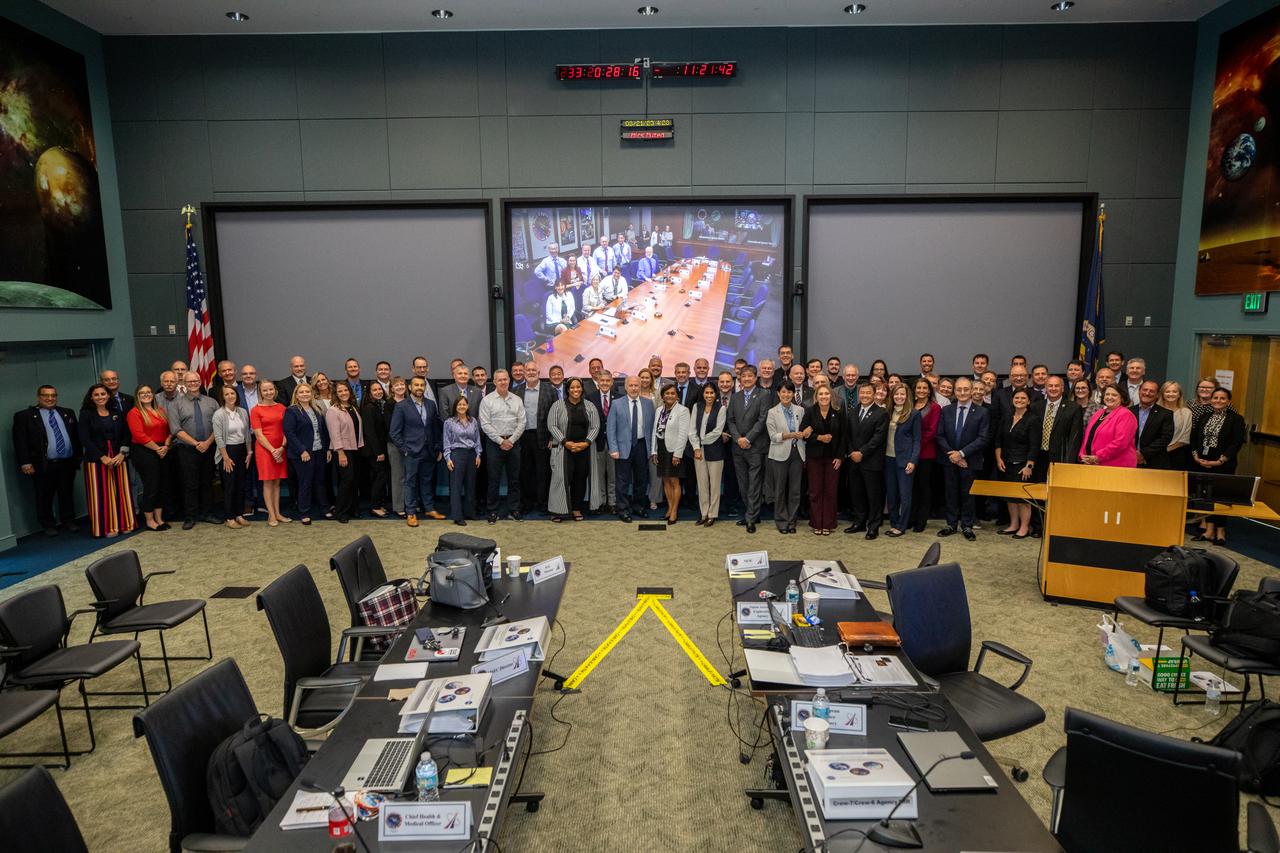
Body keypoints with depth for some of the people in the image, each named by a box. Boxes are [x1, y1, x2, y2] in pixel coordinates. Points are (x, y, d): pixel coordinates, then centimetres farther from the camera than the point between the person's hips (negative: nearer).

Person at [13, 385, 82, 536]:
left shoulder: (68, 413, 11)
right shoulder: (24, 416, -1)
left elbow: (76, 435, 14)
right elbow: (20, 441, -5)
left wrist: (79, 455, 8)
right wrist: (25, 462, -12)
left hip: (68, 462, 3)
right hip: (43, 465, -3)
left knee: (67, 494, 11)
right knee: (44, 497, 5)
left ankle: (68, 521, 22)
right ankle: (48, 525, 16)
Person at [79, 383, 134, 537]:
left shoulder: (116, 413, 10)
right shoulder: (86, 414, 0)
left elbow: (126, 435, 8)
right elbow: (85, 439, -7)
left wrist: (122, 453, -7)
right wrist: (103, 457, -14)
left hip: (118, 458, 3)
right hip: (96, 460, -3)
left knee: (121, 492, 5)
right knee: (102, 494, -1)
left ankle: (124, 524, 13)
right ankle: (107, 528, 4)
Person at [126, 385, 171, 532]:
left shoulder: (161, 410, 13)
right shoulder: (134, 413, -6)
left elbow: (169, 430, 11)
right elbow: (139, 436, -13)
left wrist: (166, 446, -5)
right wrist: (157, 448, -12)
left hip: (163, 452, 6)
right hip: (144, 452, -6)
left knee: (163, 486, 9)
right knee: (151, 486, -2)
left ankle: (159, 519, 19)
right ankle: (149, 521, 9)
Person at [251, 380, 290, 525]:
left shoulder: (281, 408, 7)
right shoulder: (255, 410, -3)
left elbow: (286, 430, 5)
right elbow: (258, 434, -7)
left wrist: (282, 448, -9)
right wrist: (272, 450, -14)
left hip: (280, 449, 3)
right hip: (264, 449, -3)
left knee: (277, 482, 9)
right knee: (268, 482, 0)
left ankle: (277, 513, 15)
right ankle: (271, 515, 4)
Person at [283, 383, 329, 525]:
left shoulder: (317, 409, 12)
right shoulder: (291, 411, -7)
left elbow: (324, 430, 14)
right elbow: (289, 433, -13)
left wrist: (328, 449, 8)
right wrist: (302, 451, -18)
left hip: (320, 452, 5)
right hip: (303, 453, -5)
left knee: (320, 481, 13)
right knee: (305, 483, 2)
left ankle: (323, 508, 23)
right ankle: (304, 513, 13)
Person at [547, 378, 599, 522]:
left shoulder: (589, 407, 8)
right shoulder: (558, 405, 0)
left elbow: (595, 427, 5)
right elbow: (552, 425, -5)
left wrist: (586, 443, -9)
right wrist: (565, 442, -13)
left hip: (584, 449, 3)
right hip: (563, 449, -3)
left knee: (580, 479, 6)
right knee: (563, 478, -7)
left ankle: (576, 509, 16)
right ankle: (558, 510, 1)